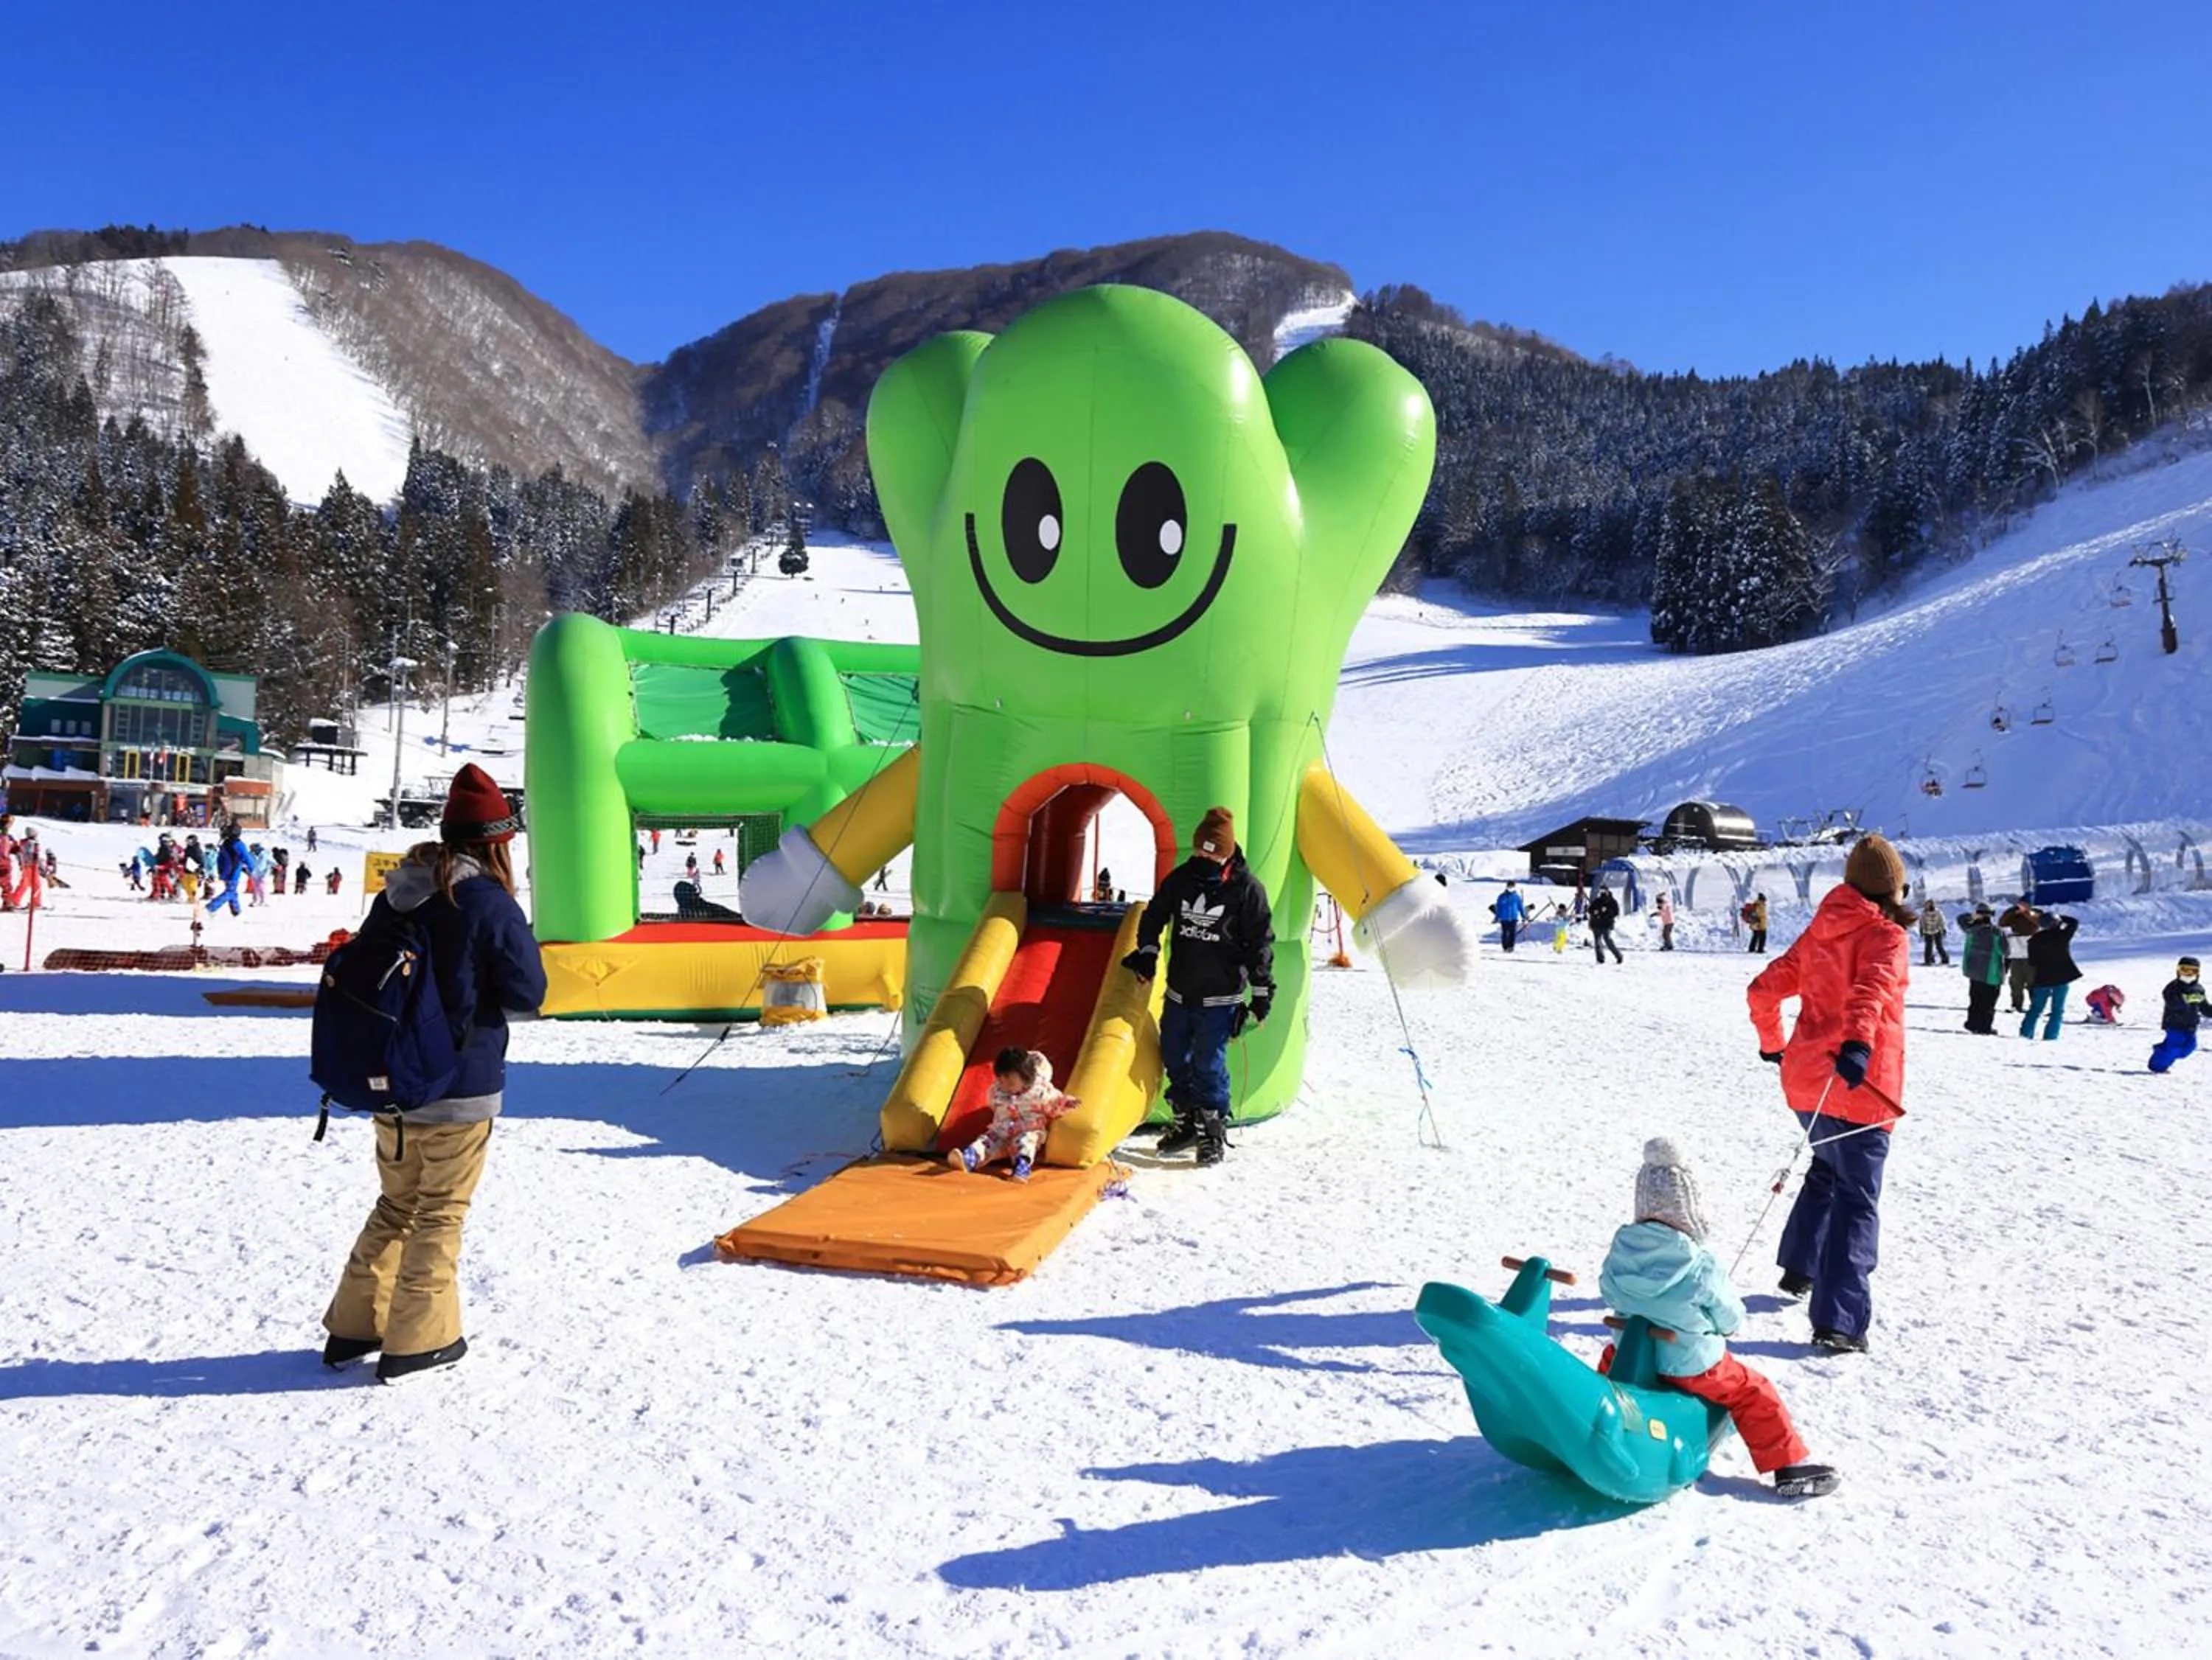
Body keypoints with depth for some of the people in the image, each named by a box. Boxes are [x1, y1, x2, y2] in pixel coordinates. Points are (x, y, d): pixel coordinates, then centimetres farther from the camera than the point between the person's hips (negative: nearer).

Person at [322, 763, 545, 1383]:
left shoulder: (394, 897, 2)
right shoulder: (491, 905, -17)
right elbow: (528, 993, -11)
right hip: (459, 1088, -6)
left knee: (396, 1204, 21)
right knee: (441, 1213, 7)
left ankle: (354, 1324, 27)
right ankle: (418, 1339, 14)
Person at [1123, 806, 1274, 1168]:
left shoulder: (1247, 888, -8)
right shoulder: (1180, 878, 2)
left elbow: (1261, 942, -3)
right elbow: (1155, 915, 16)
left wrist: (1262, 992, -4)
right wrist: (1147, 952, 1)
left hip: (1219, 998, -5)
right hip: (1179, 993, 5)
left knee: (1208, 1063, -6)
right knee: (1173, 1059, 11)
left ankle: (1213, 1130, 7)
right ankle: (1186, 1122, 26)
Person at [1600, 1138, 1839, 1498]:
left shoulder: (1621, 1251, -13)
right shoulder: (1701, 1266, -25)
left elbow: (1609, 1294, 3)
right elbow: (1731, 1319, -11)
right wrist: (1724, 1325, 14)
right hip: (1693, 1367, -4)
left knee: (1611, 1357, 36)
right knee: (1754, 1394, 15)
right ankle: (1790, 1466, 18)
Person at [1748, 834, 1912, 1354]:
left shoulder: (1819, 931, 11)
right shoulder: (1885, 936, -7)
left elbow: (1764, 989, 15)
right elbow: (1869, 991, -27)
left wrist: (1772, 1042, 30)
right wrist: (1857, 1045, -42)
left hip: (1805, 1080, 7)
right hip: (1858, 1085, -7)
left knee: (1829, 1170, 29)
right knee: (1856, 1200, -3)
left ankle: (1801, 1267, 39)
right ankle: (1838, 1322, -7)